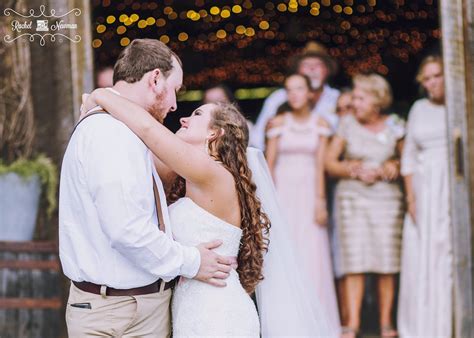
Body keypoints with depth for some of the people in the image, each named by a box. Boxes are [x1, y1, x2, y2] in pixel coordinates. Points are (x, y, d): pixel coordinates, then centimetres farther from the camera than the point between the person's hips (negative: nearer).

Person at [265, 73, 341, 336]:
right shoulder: (279, 123, 4)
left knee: (312, 253, -2)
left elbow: (320, 165, 1)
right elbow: (269, 164, 2)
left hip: (309, 192, 0)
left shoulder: (319, 124, 5)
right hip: (283, 192, 0)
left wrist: (320, 201, -6)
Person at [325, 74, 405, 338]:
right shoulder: (348, 124, 4)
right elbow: (330, 162, 6)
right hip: (352, 198, 0)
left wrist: (384, 171, -6)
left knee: (387, 262, -3)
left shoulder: (394, 128, 4)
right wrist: (355, 171, -7)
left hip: (386, 198, 0)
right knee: (354, 260, -7)